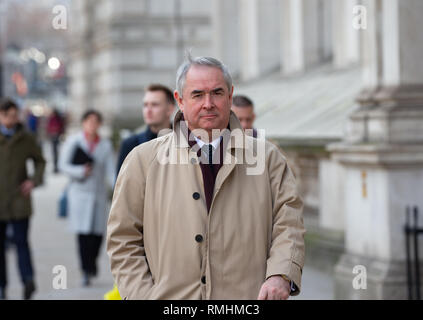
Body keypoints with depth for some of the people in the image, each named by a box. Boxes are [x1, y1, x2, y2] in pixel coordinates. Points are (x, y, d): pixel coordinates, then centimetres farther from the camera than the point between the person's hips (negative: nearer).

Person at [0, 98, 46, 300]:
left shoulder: (26, 139, 4)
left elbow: (40, 160, 17)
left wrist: (35, 180, 1)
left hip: (19, 198, 0)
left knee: (21, 240, -10)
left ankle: (28, 279, -22)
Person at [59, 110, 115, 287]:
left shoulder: (106, 145, 10)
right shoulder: (73, 141, 3)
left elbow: (111, 170, 6)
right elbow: (63, 164, 1)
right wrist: (81, 171, -15)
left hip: (99, 193, 2)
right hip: (79, 192, -2)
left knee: (98, 231, -1)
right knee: (83, 232, -9)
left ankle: (91, 262, 25)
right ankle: (86, 272, -4)